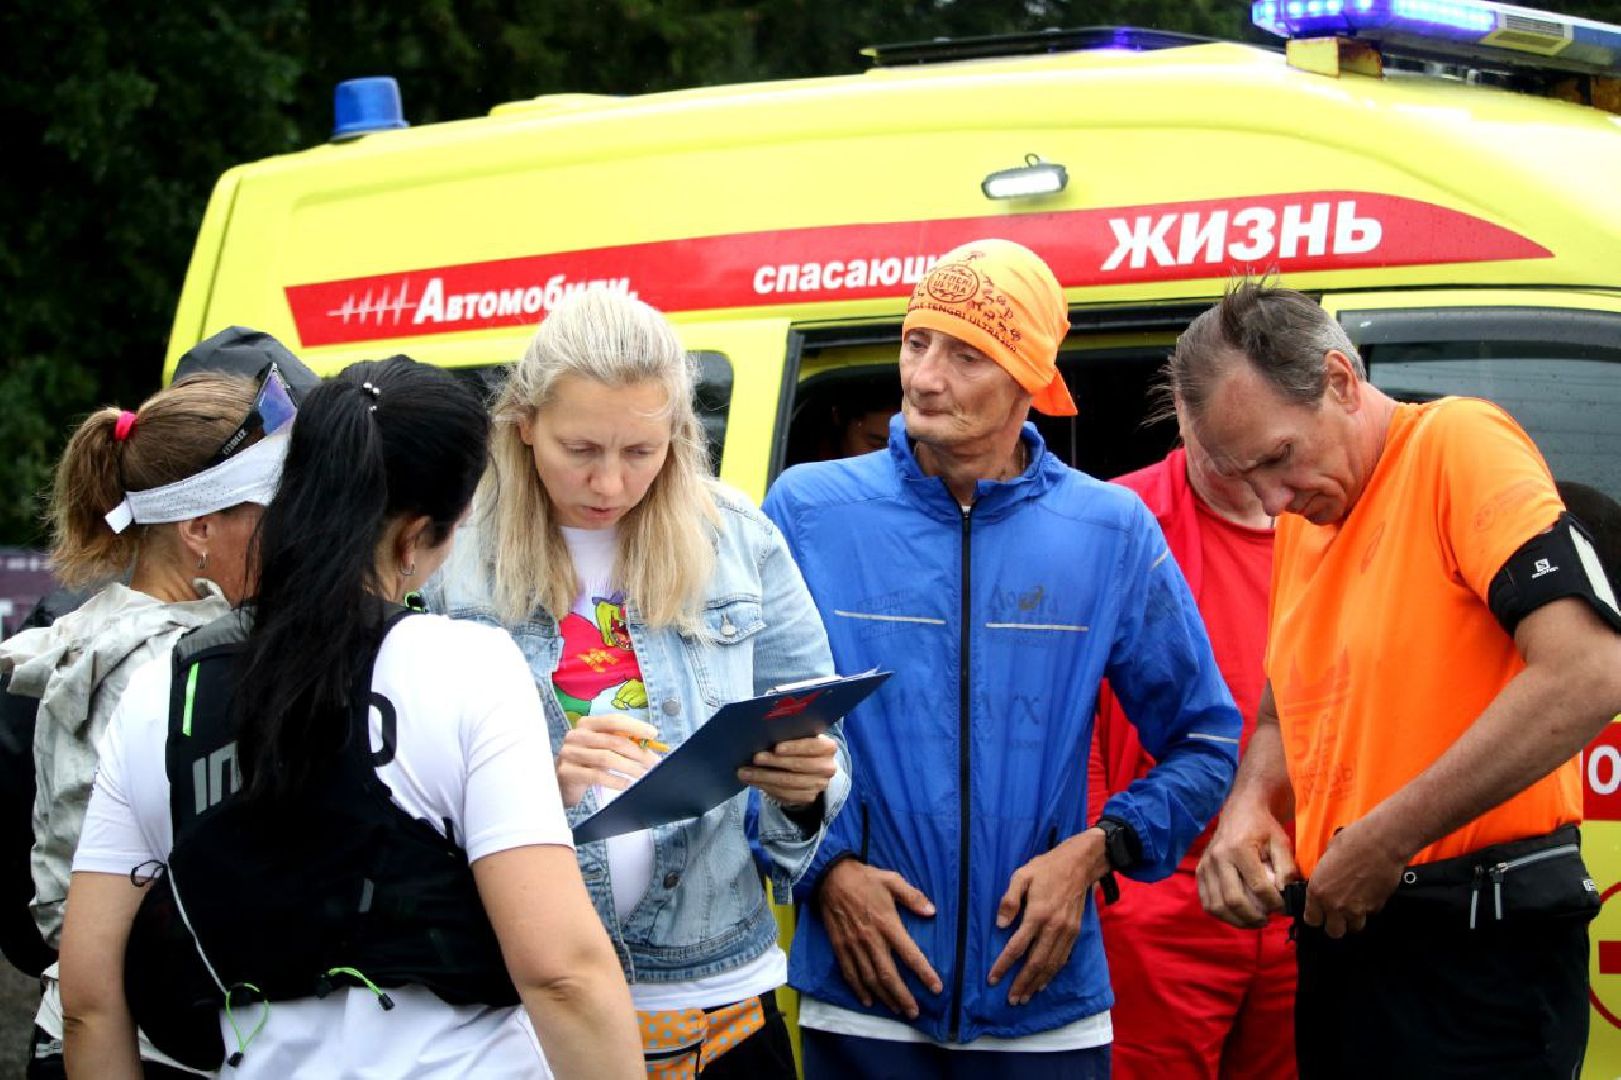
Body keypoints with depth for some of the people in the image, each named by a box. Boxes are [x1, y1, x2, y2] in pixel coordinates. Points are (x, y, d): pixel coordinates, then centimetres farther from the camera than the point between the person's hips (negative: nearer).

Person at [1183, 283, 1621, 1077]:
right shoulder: (1300, 523, 12)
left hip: (1479, 950, -8)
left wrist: (1386, 841, -20)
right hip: (1340, 931, 8)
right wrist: (1250, 807, 0)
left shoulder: (1459, 445, -13)